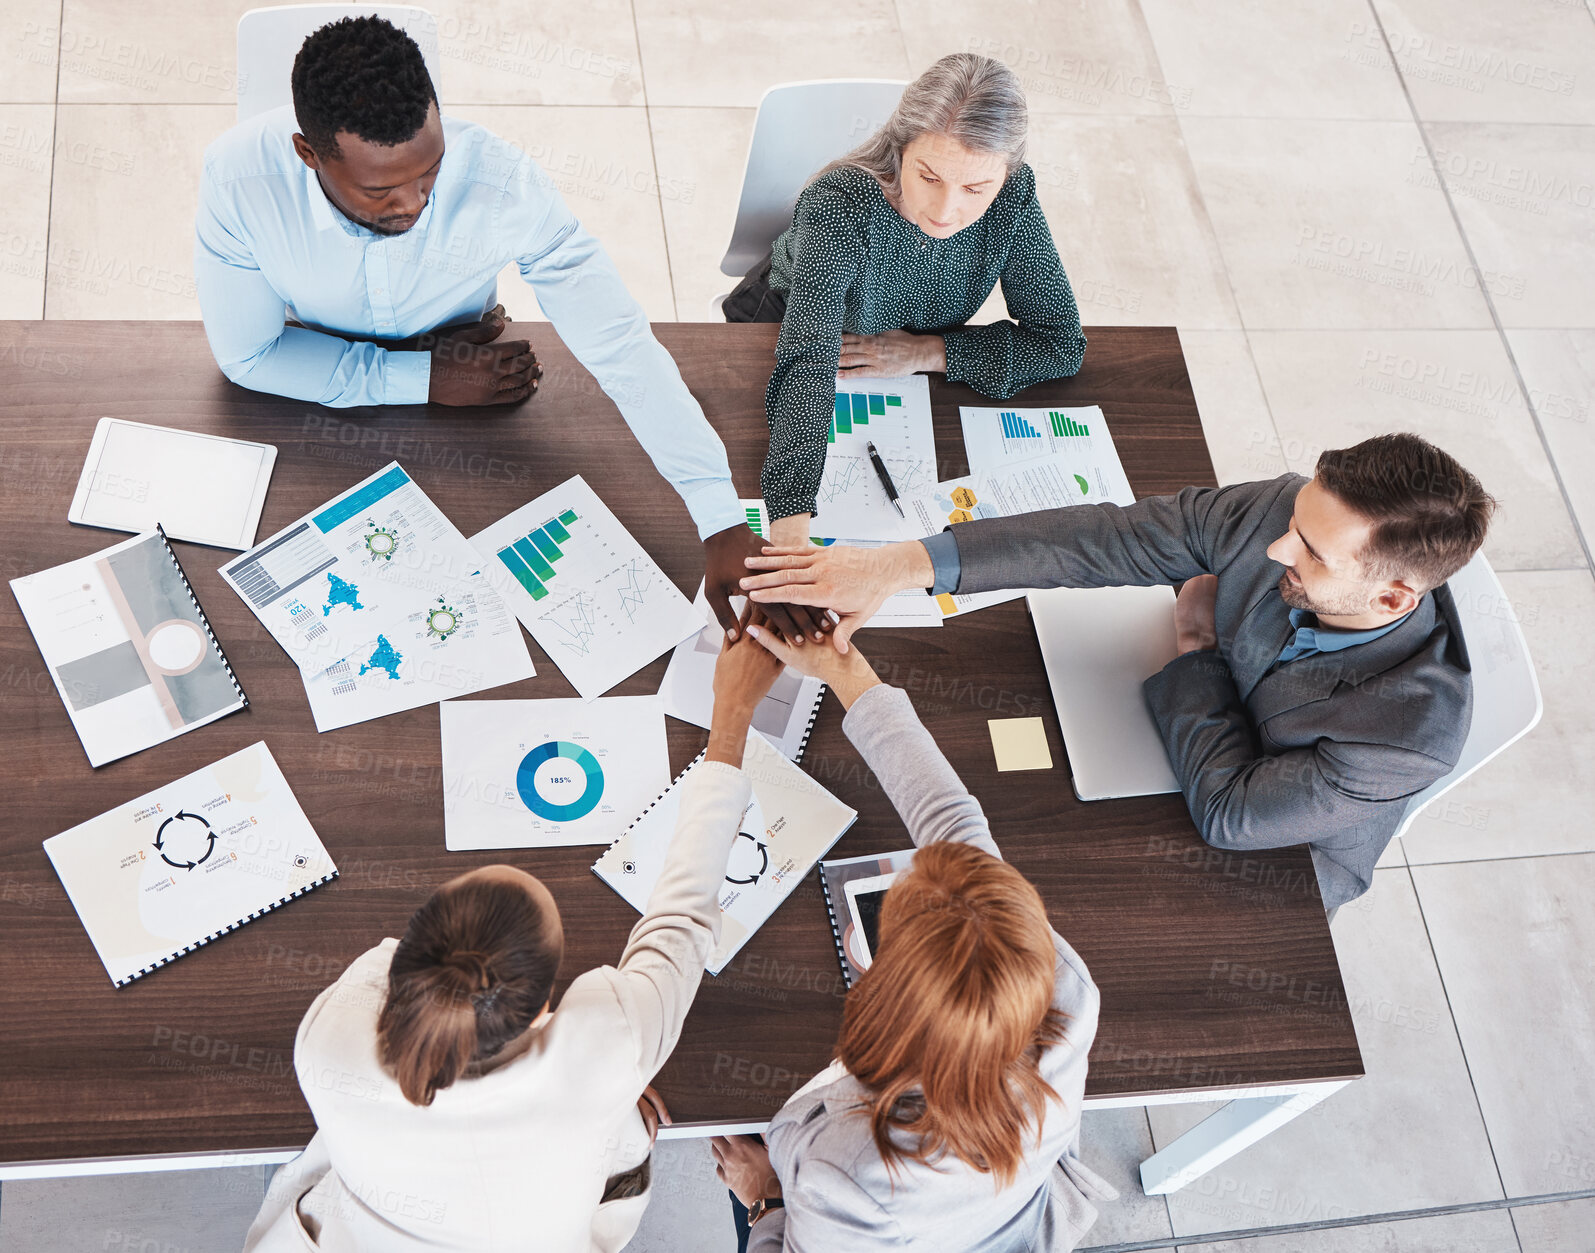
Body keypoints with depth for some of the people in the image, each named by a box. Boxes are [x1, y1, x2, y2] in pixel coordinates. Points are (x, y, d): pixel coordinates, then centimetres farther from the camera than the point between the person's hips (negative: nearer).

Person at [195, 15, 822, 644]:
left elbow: (622, 346, -34)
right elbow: (247, 355, -18)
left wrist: (724, 525, -43)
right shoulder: (238, 178, -31)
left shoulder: (502, 184, -34)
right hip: (317, 389, 1)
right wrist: (425, 378, -25)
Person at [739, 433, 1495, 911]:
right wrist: (900, 566, -35)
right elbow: (1102, 540, -29)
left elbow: (1229, 815, -31)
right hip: (1194, 741, 4)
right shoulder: (1292, 510, -30)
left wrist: (1196, 646, -22)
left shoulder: (1419, 729, -41)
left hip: (1271, 873, -4)